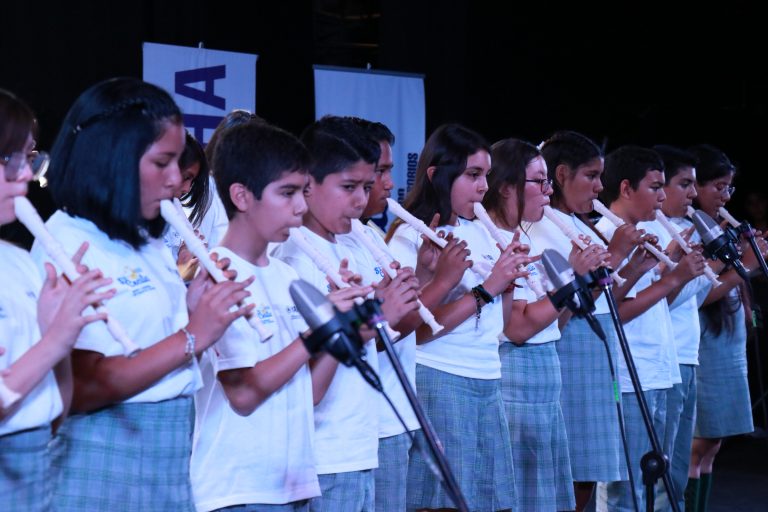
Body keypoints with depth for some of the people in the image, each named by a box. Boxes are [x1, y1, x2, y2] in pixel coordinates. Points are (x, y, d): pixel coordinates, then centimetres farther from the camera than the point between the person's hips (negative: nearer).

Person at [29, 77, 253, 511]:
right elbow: (80, 388, -20)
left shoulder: (149, 243, 13)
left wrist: (191, 309, -1)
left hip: (174, 452, 8)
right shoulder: (67, 244, -13)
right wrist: (191, 338, -20)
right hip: (111, 459, -8)